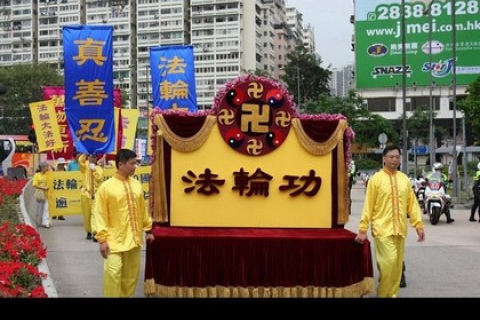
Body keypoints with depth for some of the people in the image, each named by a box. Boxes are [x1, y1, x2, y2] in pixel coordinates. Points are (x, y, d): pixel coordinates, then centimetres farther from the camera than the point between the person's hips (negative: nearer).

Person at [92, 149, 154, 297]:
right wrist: (102, 239, -13)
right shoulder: (106, 187, -10)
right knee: (113, 273, -11)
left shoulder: (137, 185, 7)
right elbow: (100, 214, -10)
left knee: (132, 274, 12)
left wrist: (148, 229, 17)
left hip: (134, 238, 5)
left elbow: (143, 209, 15)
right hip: (114, 240, -5)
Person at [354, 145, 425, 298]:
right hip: (383, 229, -4)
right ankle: (383, 294, 6)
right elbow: (368, 205, -6)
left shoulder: (404, 179, 8)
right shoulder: (376, 179, -4)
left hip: (400, 229, 4)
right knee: (389, 261, -12)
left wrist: (419, 225, 4)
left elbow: (412, 203, 9)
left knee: (398, 264, 9)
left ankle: (392, 294, 23)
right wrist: (363, 229, -9)